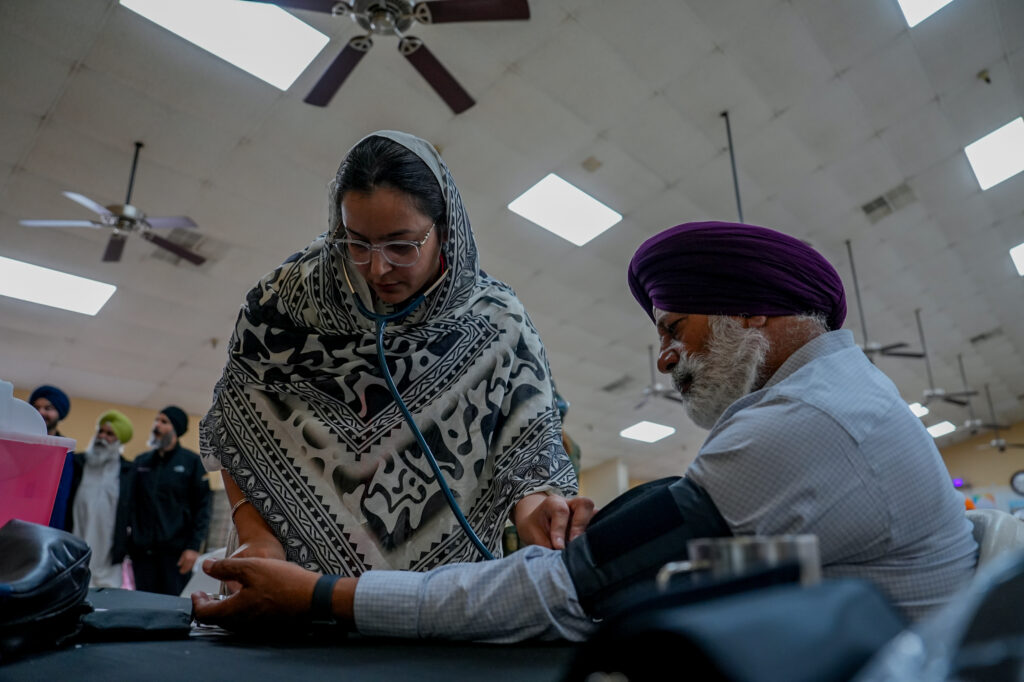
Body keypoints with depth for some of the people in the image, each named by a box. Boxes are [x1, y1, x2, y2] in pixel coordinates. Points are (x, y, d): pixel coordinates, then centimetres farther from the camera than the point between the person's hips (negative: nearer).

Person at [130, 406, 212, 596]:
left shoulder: (192, 462, 1)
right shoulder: (141, 461, 13)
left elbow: (202, 507, -2)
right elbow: (131, 503, 18)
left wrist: (194, 546, -10)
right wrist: (128, 542, 8)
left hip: (176, 551, -4)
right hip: (142, 550, 4)